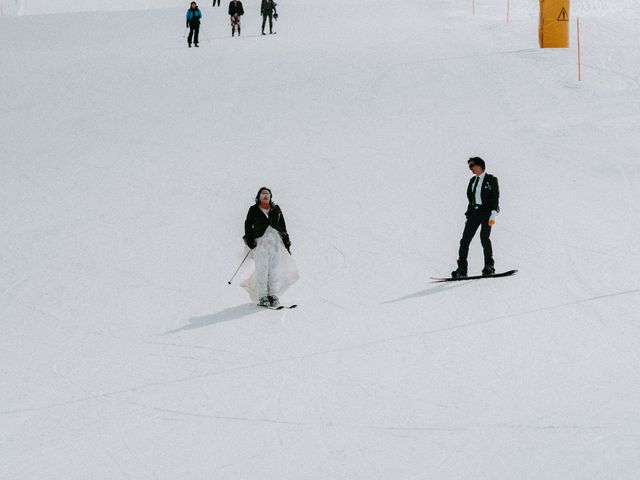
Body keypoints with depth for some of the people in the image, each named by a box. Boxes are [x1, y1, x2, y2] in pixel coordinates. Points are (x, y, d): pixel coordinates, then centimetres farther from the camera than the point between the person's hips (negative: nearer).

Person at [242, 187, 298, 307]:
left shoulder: (276, 210, 18)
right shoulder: (254, 210, 11)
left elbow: (283, 226, 20)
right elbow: (248, 225, 9)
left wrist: (286, 243, 15)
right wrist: (249, 239, -4)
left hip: (276, 241, 3)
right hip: (260, 241, -3)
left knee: (275, 269, -3)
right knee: (262, 269, -10)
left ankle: (273, 295, 2)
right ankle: (262, 297, -9)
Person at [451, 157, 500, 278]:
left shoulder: (491, 179, 0)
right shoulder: (472, 180, 18)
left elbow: (495, 198, -5)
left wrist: (493, 215, -15)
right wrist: (469, 212, 13)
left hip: (486, 211, -6)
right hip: (474, 212, 6)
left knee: (484, 237, -21)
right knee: (465, 239, -4)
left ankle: (489, 265, -12)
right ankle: (461, 269, -2)